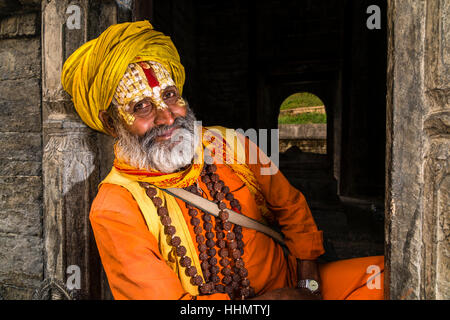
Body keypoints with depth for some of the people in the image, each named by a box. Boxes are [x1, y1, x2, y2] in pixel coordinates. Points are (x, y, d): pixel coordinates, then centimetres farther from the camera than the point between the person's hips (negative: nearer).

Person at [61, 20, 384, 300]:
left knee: (387, 272, -11)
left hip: (290, 281, 4)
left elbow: (291, 206, 8)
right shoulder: (113, 210, -16)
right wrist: (278, 299, -17)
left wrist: (309, 282, -2)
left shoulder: (229, 144, -4)